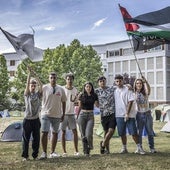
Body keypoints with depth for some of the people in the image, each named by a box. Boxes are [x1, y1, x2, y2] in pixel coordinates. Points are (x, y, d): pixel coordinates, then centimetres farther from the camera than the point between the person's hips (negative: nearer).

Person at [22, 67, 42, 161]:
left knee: (36, 139, 5)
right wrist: (29, 74, -22)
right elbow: (27, 84, -14)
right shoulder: (27, 94, 1)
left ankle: (35, 155, 16)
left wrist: (35, 75, -15)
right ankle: (25, 156, 11)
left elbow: (41, 85, -8)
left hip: (36, 119, 2)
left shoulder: (38, 94, 5)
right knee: (26, 138, 2)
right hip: (27, 119, -2)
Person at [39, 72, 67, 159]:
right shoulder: (44, 88, -3)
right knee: (44, 133, -9)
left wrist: (63, 114, 11)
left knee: (55, 133, 8)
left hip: (57, 115, 3)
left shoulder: (61, 89, 6)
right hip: (46, 114, -3)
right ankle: (44, 152, 0)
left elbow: (63, 102, 12)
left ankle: (52, 152, 17)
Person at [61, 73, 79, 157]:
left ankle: (76, 151, 7)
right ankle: (64, 151, 9)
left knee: (75, 131, -1)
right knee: (63, 132, 3)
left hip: (71, 113, 2)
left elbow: (73, 101, 8)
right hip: (63, 113, -2)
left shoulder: (75, 90, 5)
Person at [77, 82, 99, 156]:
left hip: (90, 115, 0)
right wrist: (77, 116, 12)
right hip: (82, 115, 0)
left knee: (88, 134, -14)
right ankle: (86, 151, 11)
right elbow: (79, 106, 11)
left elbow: (98, 105, 12)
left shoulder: (94, 95, 4)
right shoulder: (81, 95, 3)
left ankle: (90, 146, 17)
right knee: (83, 135, 0)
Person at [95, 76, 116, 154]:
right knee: (106, 131, 7)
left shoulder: (112, 89, 8)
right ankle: (107, 149, 20)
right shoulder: (97, 91, 3)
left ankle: (103, 144, 13)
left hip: (113, 113, 1)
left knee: (111, 131, -8)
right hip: (104, 114, -1)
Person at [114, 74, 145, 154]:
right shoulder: (115, 91, 9)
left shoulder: (127, 89, -6)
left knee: (133, 132, -3)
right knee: (122, 133, 10)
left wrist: (127, 113, -15)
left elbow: (130, 102, -11)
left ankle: (139, 148, 8)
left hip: (129, 115, -5)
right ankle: (124, 148, 22)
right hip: (119, 115, 5)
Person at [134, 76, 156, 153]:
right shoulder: (134, 93, 1)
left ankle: (152, 148, 16)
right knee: (139, 132, 2)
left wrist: (145, 82, -43)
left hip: (147, 114, 0)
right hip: (139, 114, 0)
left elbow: (148, 89, -23)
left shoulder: (145, 93, -2)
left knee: (150, 132, 5)